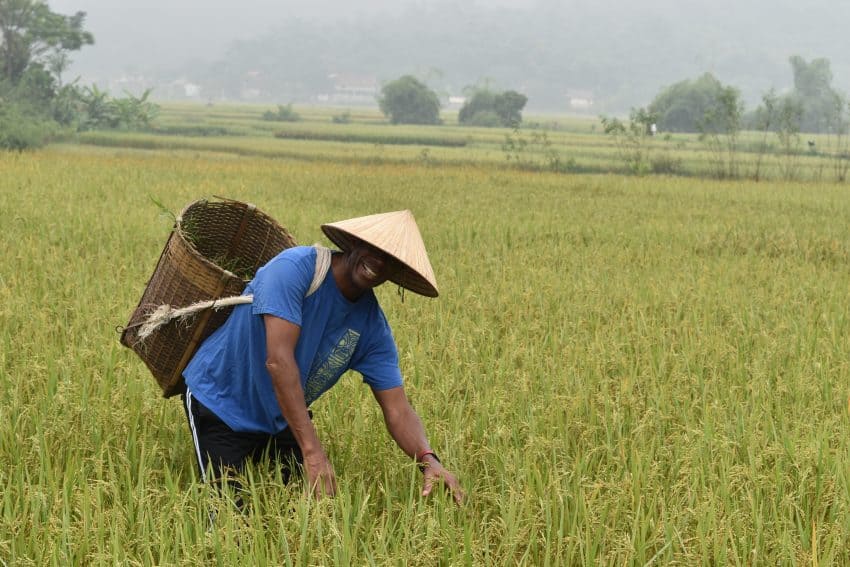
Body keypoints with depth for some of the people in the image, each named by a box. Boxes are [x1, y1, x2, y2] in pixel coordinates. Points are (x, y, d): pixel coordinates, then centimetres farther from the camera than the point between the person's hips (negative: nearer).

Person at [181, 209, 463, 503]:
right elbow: (278, 360, -36)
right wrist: (312, 452, -41)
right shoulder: (296, 267, -28)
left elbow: (398, 410, -11)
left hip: (282, 420, 6)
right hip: (219, 405, -6)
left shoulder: (373, 326, -9)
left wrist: (429, 460, -33)